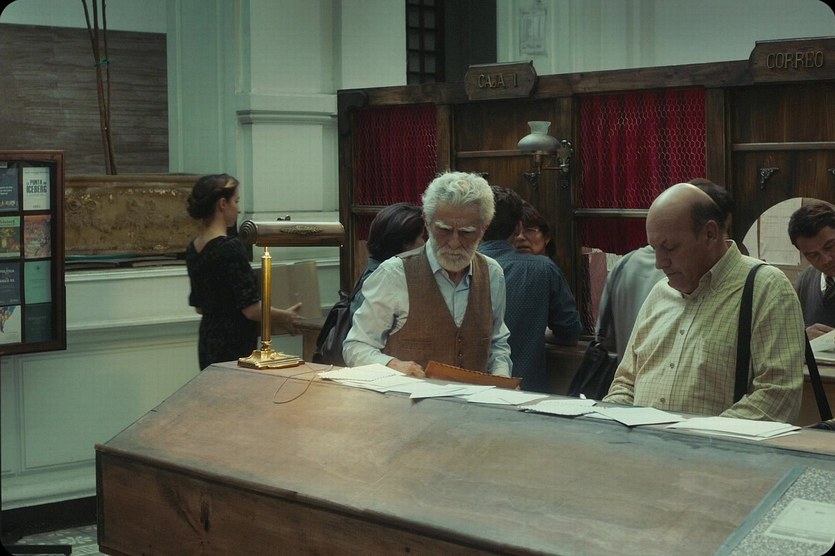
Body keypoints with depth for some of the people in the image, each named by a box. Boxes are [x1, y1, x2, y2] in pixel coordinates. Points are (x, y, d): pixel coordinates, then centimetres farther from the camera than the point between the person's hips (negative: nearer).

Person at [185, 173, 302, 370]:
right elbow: (251, 309, -17)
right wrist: (284, 316, -1)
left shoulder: (193, 249, 8)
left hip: (207, 345, 9)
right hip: (234, 348, -9)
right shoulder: (230, 247, -17)